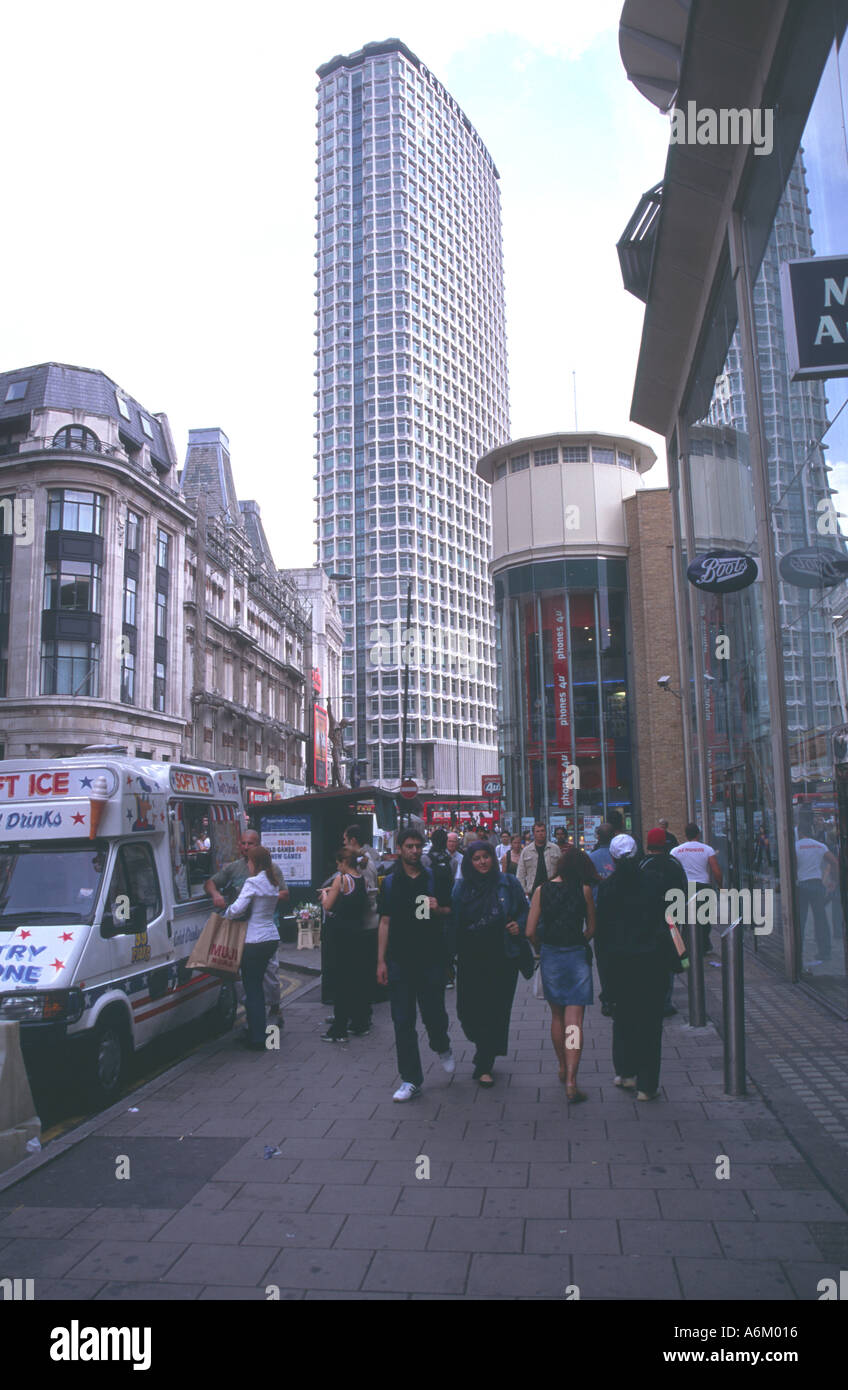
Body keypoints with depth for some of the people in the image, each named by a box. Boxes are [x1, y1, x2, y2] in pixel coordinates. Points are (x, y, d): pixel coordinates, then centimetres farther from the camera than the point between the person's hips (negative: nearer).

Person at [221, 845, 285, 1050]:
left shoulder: (252, 882, -14)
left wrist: (224, 913, 1)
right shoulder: (273, 882, 10)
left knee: (252, 989, 0)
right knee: (256, 986, 19)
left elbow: (238, 908, -20)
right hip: (271, 938, 8)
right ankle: (257, 1032, 26)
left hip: (255, 941, -8)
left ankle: (257, 1039, 4)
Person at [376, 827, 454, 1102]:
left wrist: (438, 909, -13)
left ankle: (442, 1048, 39)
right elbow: (385, 922, 4)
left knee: (434, 1014, 5)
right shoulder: (391, 882, 4)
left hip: (431, 958, 0)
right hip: (400, 961, 0)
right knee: (403, 1021, 2)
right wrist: (381, 961, 0)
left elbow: (450, 912, 11)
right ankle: (411, 1080, 12)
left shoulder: (434, 878, 4)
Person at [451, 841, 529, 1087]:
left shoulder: (508, 883, 2)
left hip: (502, 959, -1)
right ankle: (485, 1054, 25)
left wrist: (518, 925, -9)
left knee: (495, 1011, 3)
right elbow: (453, 922, 5)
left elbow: (524, 910, 11)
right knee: (470, 1010, -1)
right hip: (472, 960, 1)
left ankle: (483, 1066, 19)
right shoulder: (461, 887, 4)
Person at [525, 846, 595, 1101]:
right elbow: (591, 929, 1)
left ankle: (563, 1068, 31)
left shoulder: (542, 890, -3)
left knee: (557, 1016, 19)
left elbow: (530, 932, -4)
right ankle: (571, 1080, -7)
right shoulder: (584, 890, -6)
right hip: (577, 957, -2)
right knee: (574, 1020, -1)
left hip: (550, 957, 2)